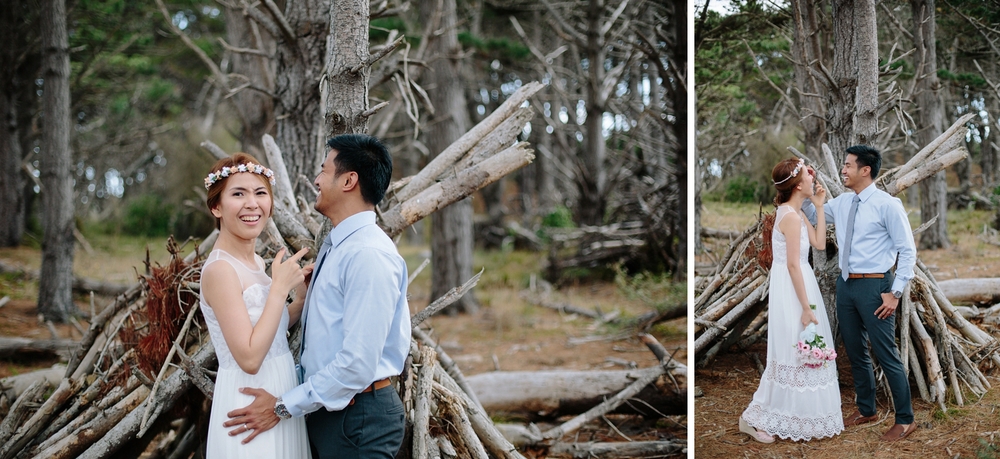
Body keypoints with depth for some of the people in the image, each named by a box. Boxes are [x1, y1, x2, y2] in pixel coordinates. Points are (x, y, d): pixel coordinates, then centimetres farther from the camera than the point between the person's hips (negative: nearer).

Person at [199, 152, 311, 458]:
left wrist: (303, 298, 2)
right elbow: (249, 358, -24)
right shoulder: (219, 269, -18)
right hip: (249, 407, -9)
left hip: (279, 397, 9)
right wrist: (280, 287, -20)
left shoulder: (256, 263, 7)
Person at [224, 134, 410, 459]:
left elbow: (359, 362, -24)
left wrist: (283, 407, -18)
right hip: (325, 409, 9)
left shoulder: (369, 255, -19)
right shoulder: (335, 246, 11)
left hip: (359, 419, -9)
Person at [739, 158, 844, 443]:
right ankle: (754, 417, 3)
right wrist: (806, 307, -21)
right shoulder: (791, 217, -21)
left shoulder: (795, 213, 10)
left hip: (796, 287, 10)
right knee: (793, 354, -4)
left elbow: (819, 244, 10)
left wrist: (820, 207, 9)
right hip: (792, 291, -10)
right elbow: (793, 265, -22)